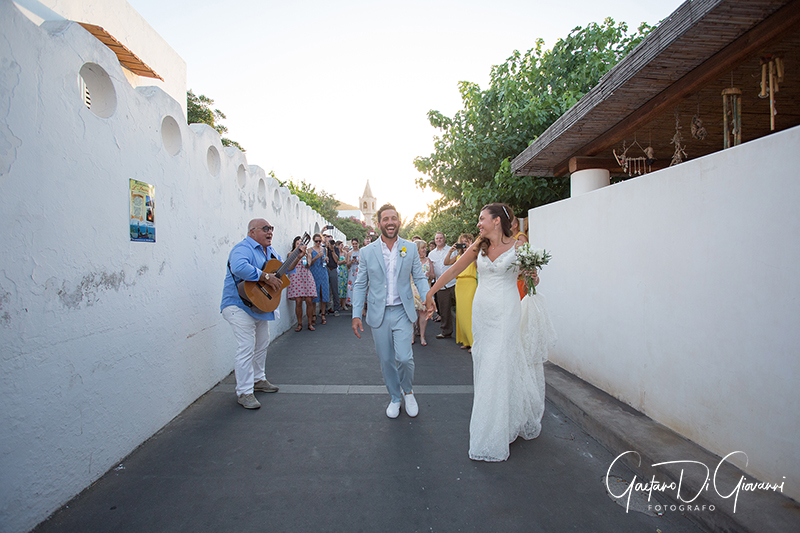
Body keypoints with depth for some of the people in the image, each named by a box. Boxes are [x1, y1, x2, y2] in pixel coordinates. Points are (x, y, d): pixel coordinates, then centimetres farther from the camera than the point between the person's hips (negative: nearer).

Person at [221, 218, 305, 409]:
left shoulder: (269, 250, 13)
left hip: (260, 305, 10)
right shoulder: (243, 249, -18)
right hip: (240, 305, -10)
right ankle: (244, 392, 0)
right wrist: (266, 277, -36)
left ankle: (258, 379, 37)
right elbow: (239, 268, -40)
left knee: (262, 345, 20)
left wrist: (297, 256, 8)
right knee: (246, 348, -11)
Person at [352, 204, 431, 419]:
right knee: (386, 361, 10)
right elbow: (360, 285, 3)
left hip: (402, 312, -1)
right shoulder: (367, 252, 0)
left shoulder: (411, 248, 1)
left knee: (404, 358, -9)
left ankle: (408, 392, 22)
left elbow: (419, 277, 4)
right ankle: (395, 397, 33)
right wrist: (356, 314, -3)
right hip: (379, 314, 1)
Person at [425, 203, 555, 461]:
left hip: (506, 312, -4)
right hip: (482, 311, 4)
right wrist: (431, 290, 7)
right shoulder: (479, 246, 6)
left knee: (500, 367, -4)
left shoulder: (518, 246, -3)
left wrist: (532, 277, -16)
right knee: (484, 365, 9)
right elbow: (455, 269, 8)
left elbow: (531, 279, 7)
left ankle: (493, 436, 11)